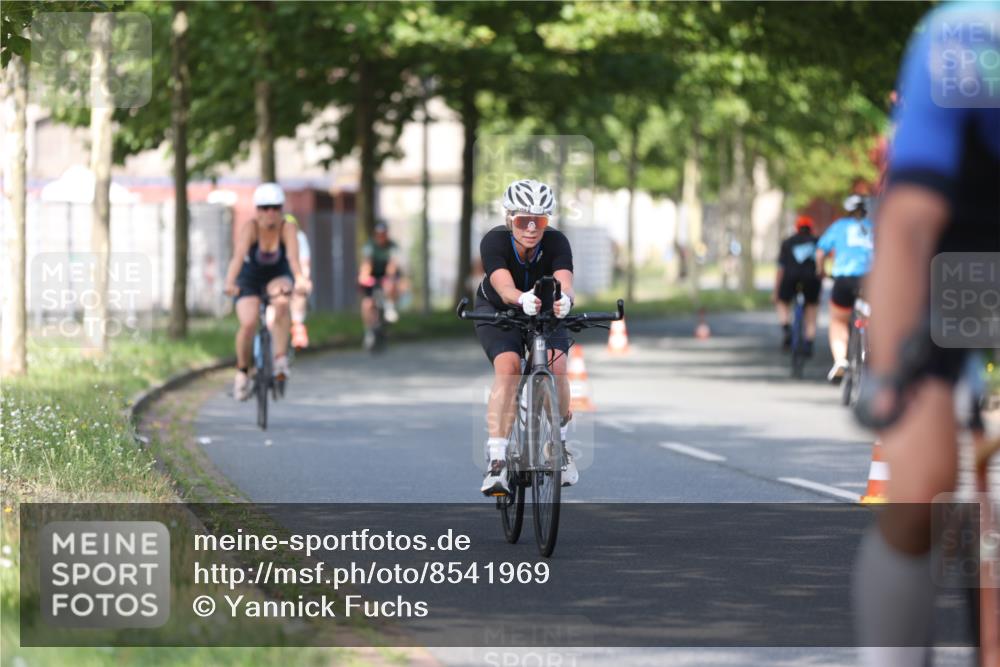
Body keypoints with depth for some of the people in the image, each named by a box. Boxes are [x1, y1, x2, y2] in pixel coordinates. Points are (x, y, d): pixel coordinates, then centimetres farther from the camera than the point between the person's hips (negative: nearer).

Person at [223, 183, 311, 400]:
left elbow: (293, 257, -39)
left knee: (281, 301, -34)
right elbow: (239, 256, -41)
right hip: (249, 280, 0)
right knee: (248, 323, -21)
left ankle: (280, 358, -27)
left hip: (278, 276, 0)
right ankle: (242, 372, 3)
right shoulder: (250, 228, -25)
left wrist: (300, 279, -59)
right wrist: (230, 283, -57)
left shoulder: (287, 229, -23)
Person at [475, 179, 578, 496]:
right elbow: (504, 288, -45)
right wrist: (523, 300, -68)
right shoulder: (494, 241, -30)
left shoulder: (556, 242, -28)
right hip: (497, 310, -1)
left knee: (556, 366, -24)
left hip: (546, 313, 1)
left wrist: (563, 299, -69)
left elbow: (564, 282, -44)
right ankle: (497, 459, -29)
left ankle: (560, 441, 1)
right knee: (507, 367, -27)